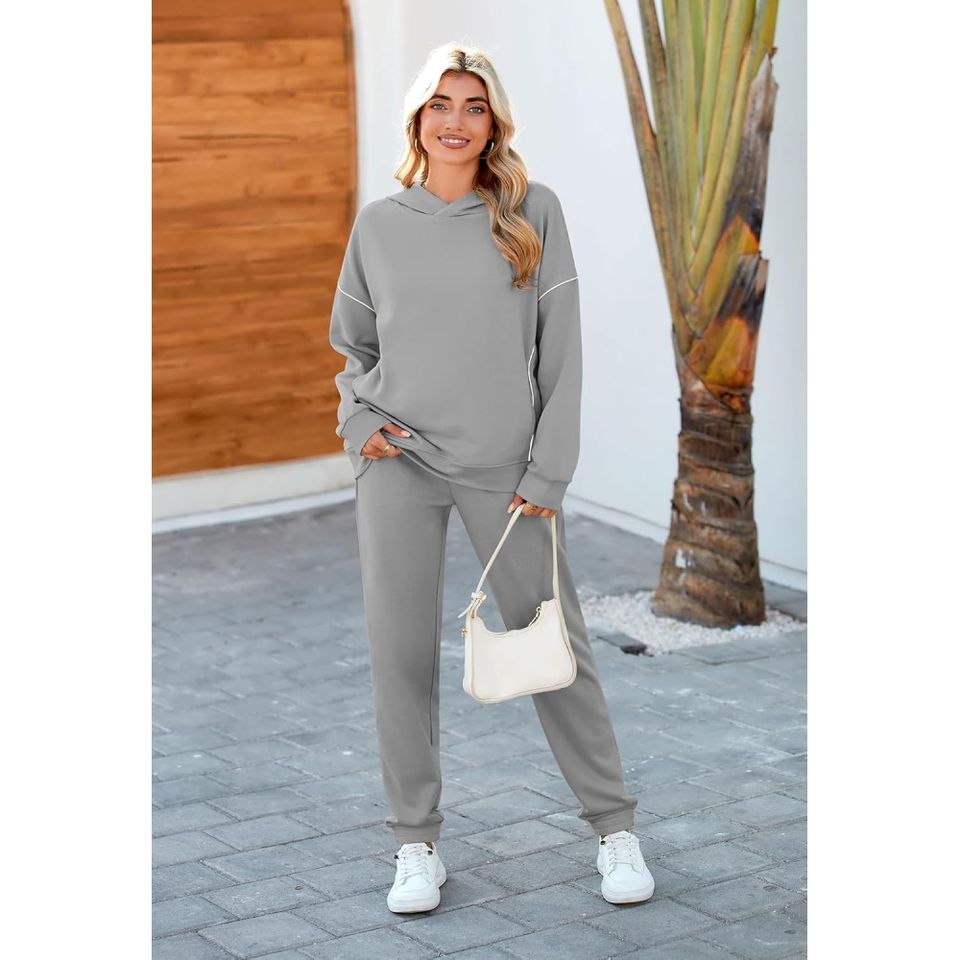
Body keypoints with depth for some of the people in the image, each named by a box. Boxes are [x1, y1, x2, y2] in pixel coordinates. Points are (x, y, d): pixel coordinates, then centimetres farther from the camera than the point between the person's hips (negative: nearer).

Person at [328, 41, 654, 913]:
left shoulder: (534, 212, 0)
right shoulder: (380, 224, 6)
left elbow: (560, 350, -1)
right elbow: (350, 344, 17)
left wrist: (550, 472, -6)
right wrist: (359, 419, -2)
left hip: (507, 469, -1)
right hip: (400, 465, 2)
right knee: (402, 653, 2)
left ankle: (614, 825, 17)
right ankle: (417, 843, 14)